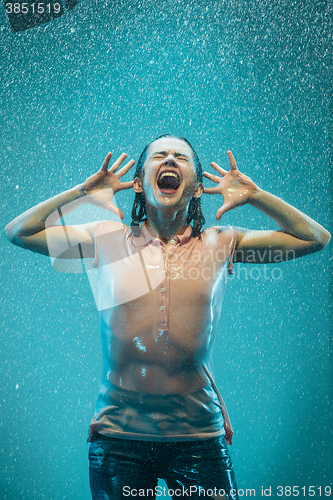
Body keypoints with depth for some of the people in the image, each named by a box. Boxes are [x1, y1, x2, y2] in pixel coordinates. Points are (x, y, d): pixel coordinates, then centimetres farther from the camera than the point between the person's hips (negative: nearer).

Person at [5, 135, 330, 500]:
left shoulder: (221, 243, 3)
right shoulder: (107, 239, 2)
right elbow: (18, 231, 7)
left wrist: (254, 195, 0)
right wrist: (82, 192, -1)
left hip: (199, 434, 0)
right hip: (118, 432, 0)